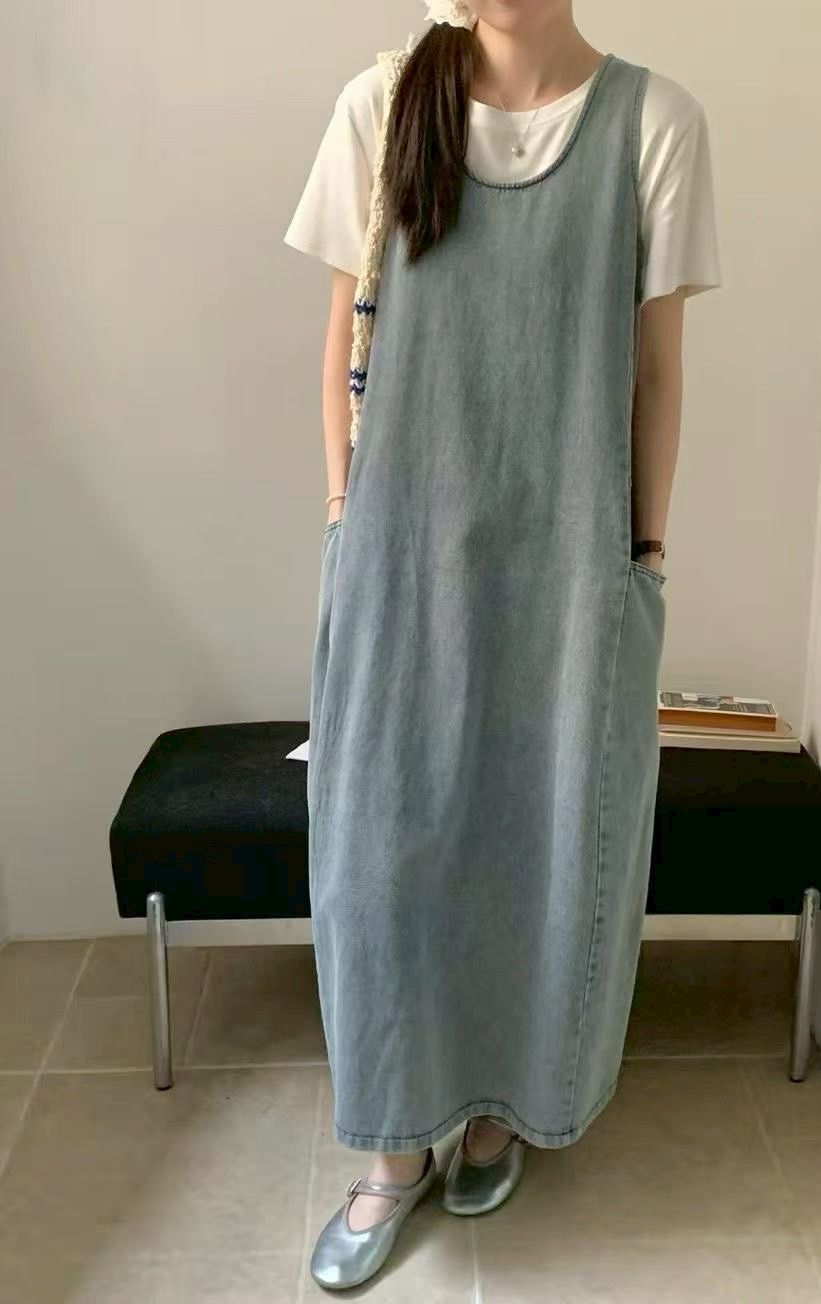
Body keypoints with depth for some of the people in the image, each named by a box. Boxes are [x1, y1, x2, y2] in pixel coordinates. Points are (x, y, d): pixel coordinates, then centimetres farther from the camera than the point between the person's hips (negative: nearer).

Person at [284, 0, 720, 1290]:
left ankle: (503, 1099, 37)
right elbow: (347, 338, 6)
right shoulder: (382, 106, 2)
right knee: (383, 839, 5)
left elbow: (656, 364, 1)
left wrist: (646, 550, 3)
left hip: (569, 550, 0)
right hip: (406, 540, 1)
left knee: (549, 839, 10)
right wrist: (345, 520, 5)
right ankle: (400, 1140, 27)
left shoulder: (654, 118, -2)